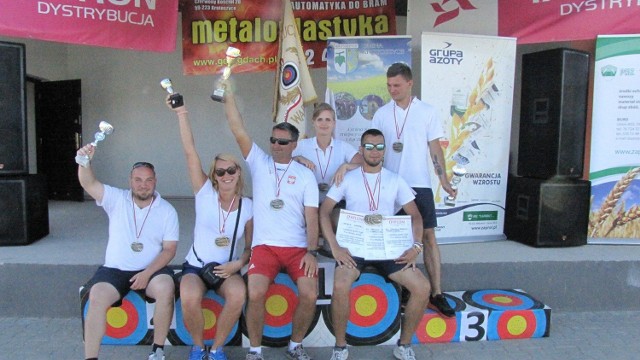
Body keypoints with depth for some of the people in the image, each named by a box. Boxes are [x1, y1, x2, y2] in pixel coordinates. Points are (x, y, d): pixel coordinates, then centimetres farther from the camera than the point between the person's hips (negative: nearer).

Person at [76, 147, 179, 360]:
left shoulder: (167, 210, 0)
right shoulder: (116, 199, 3)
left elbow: (169, 249, -3)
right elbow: (88, 184, -14)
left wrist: (147, 273, -16)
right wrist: (85, 161, -35)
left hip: (152, 270, -1)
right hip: (114, 270, 1)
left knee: (166, 289, -31)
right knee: (97, 297, -27)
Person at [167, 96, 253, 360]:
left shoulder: (248, 207, -2)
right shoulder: (205, 194, -6)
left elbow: (251, 246, 5)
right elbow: (190, 152, -18)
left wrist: (237, 264, -15)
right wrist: (182, 115, -27)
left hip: (228, 269, 1)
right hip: (196, 266, -1)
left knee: (238, 295, -32)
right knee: (189, 298, -32)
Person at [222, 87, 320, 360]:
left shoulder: (305, 174, 8)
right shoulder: (259, 163, 10)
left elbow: (311, 217, 2)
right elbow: (239, 132, -2)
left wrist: (312, 252, -9)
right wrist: (229, 96, -8)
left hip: (298, 247, 1)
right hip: (264, 246, 0)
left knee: (310, 295, -19)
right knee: (256, 294, -24)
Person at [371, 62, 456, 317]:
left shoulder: (427, 112, 2)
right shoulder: (382, 114, 4)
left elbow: (435, 148, 4)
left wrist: (444, 180, -2)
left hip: (419, 184, -1)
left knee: (428, 235, -2)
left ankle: (436, 293, 5)